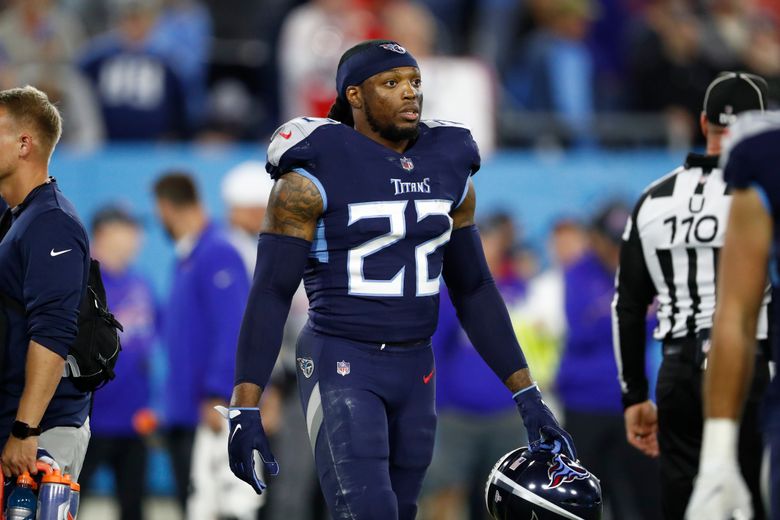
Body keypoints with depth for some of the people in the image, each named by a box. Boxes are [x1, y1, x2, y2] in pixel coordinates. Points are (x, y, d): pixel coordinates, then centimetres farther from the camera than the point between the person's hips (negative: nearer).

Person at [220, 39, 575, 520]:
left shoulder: (448, 171, 8)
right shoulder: (314, 175, -9)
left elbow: (473, 290, 14)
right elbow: (271, 294, -11)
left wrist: (528, 396, 10)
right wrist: (245, 411, -18)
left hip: (414, 370, 6)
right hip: (341, 366, -6)